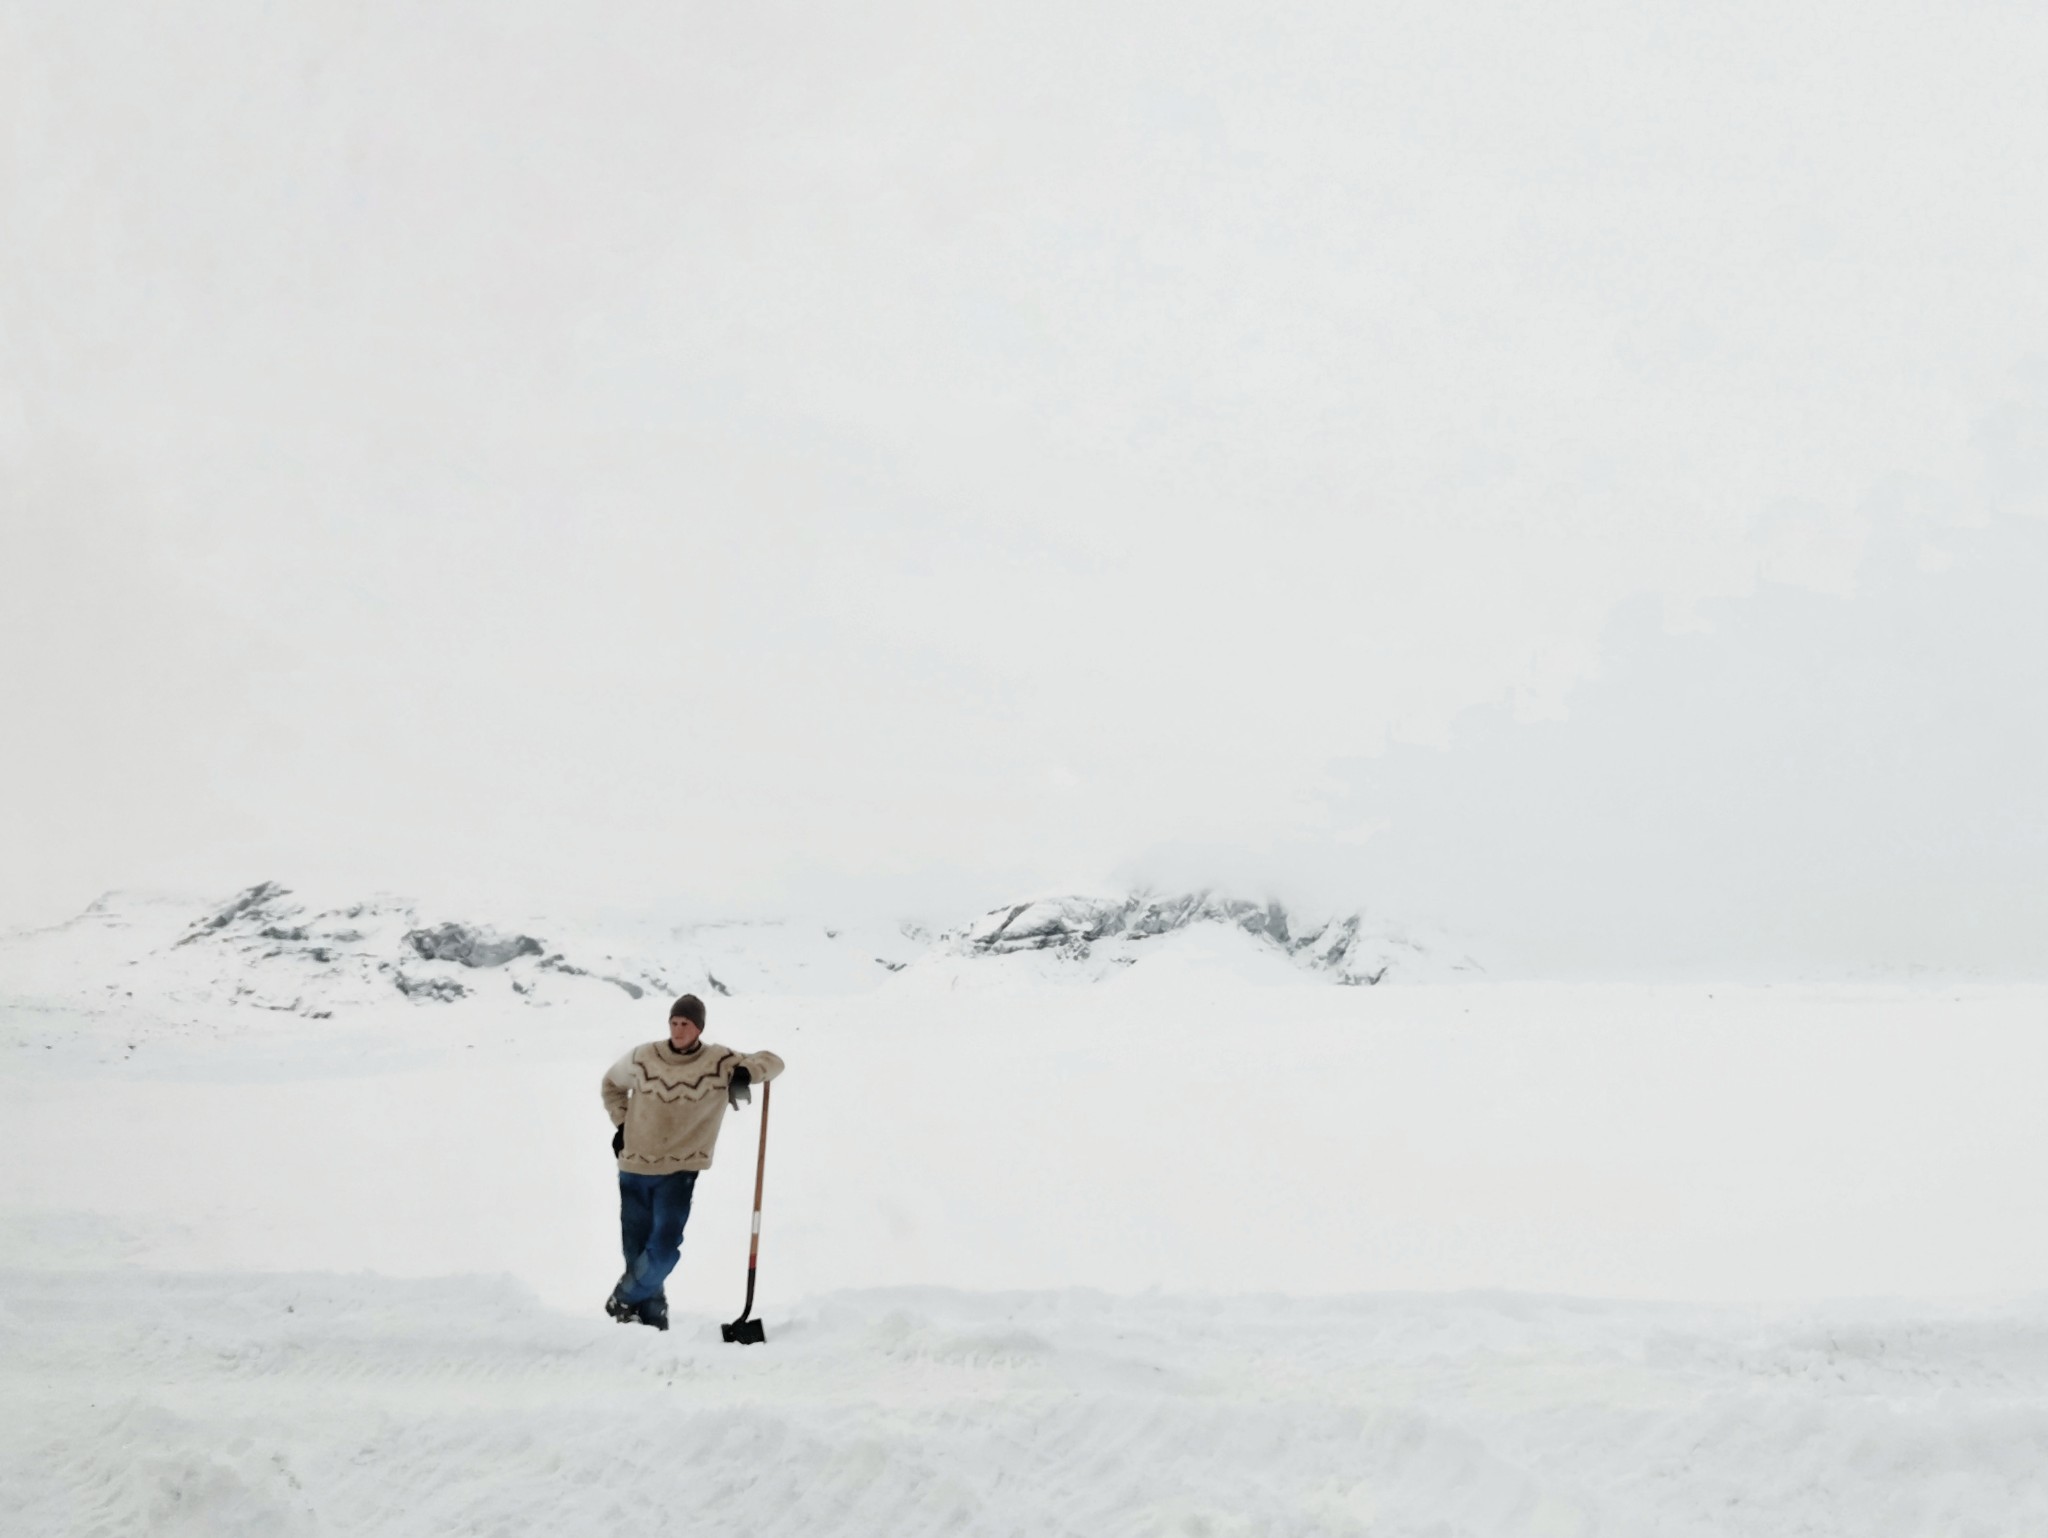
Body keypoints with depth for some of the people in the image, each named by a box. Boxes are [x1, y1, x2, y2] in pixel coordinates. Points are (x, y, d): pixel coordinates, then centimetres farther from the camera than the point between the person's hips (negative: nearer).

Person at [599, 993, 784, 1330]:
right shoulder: (643, 1058, -1)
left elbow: (772, 1061, -6)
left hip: (679, 1172, -2)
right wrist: (621, 1123, 7)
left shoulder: (719, 1061, -7)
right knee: (636, 1250, 6)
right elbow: (612, 1083, 19)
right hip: (634, 1169, 2)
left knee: (665, 1248, -14)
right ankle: (652, 1319, 23)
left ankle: (625, 1299, 10)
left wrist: (745, 1072, -27)